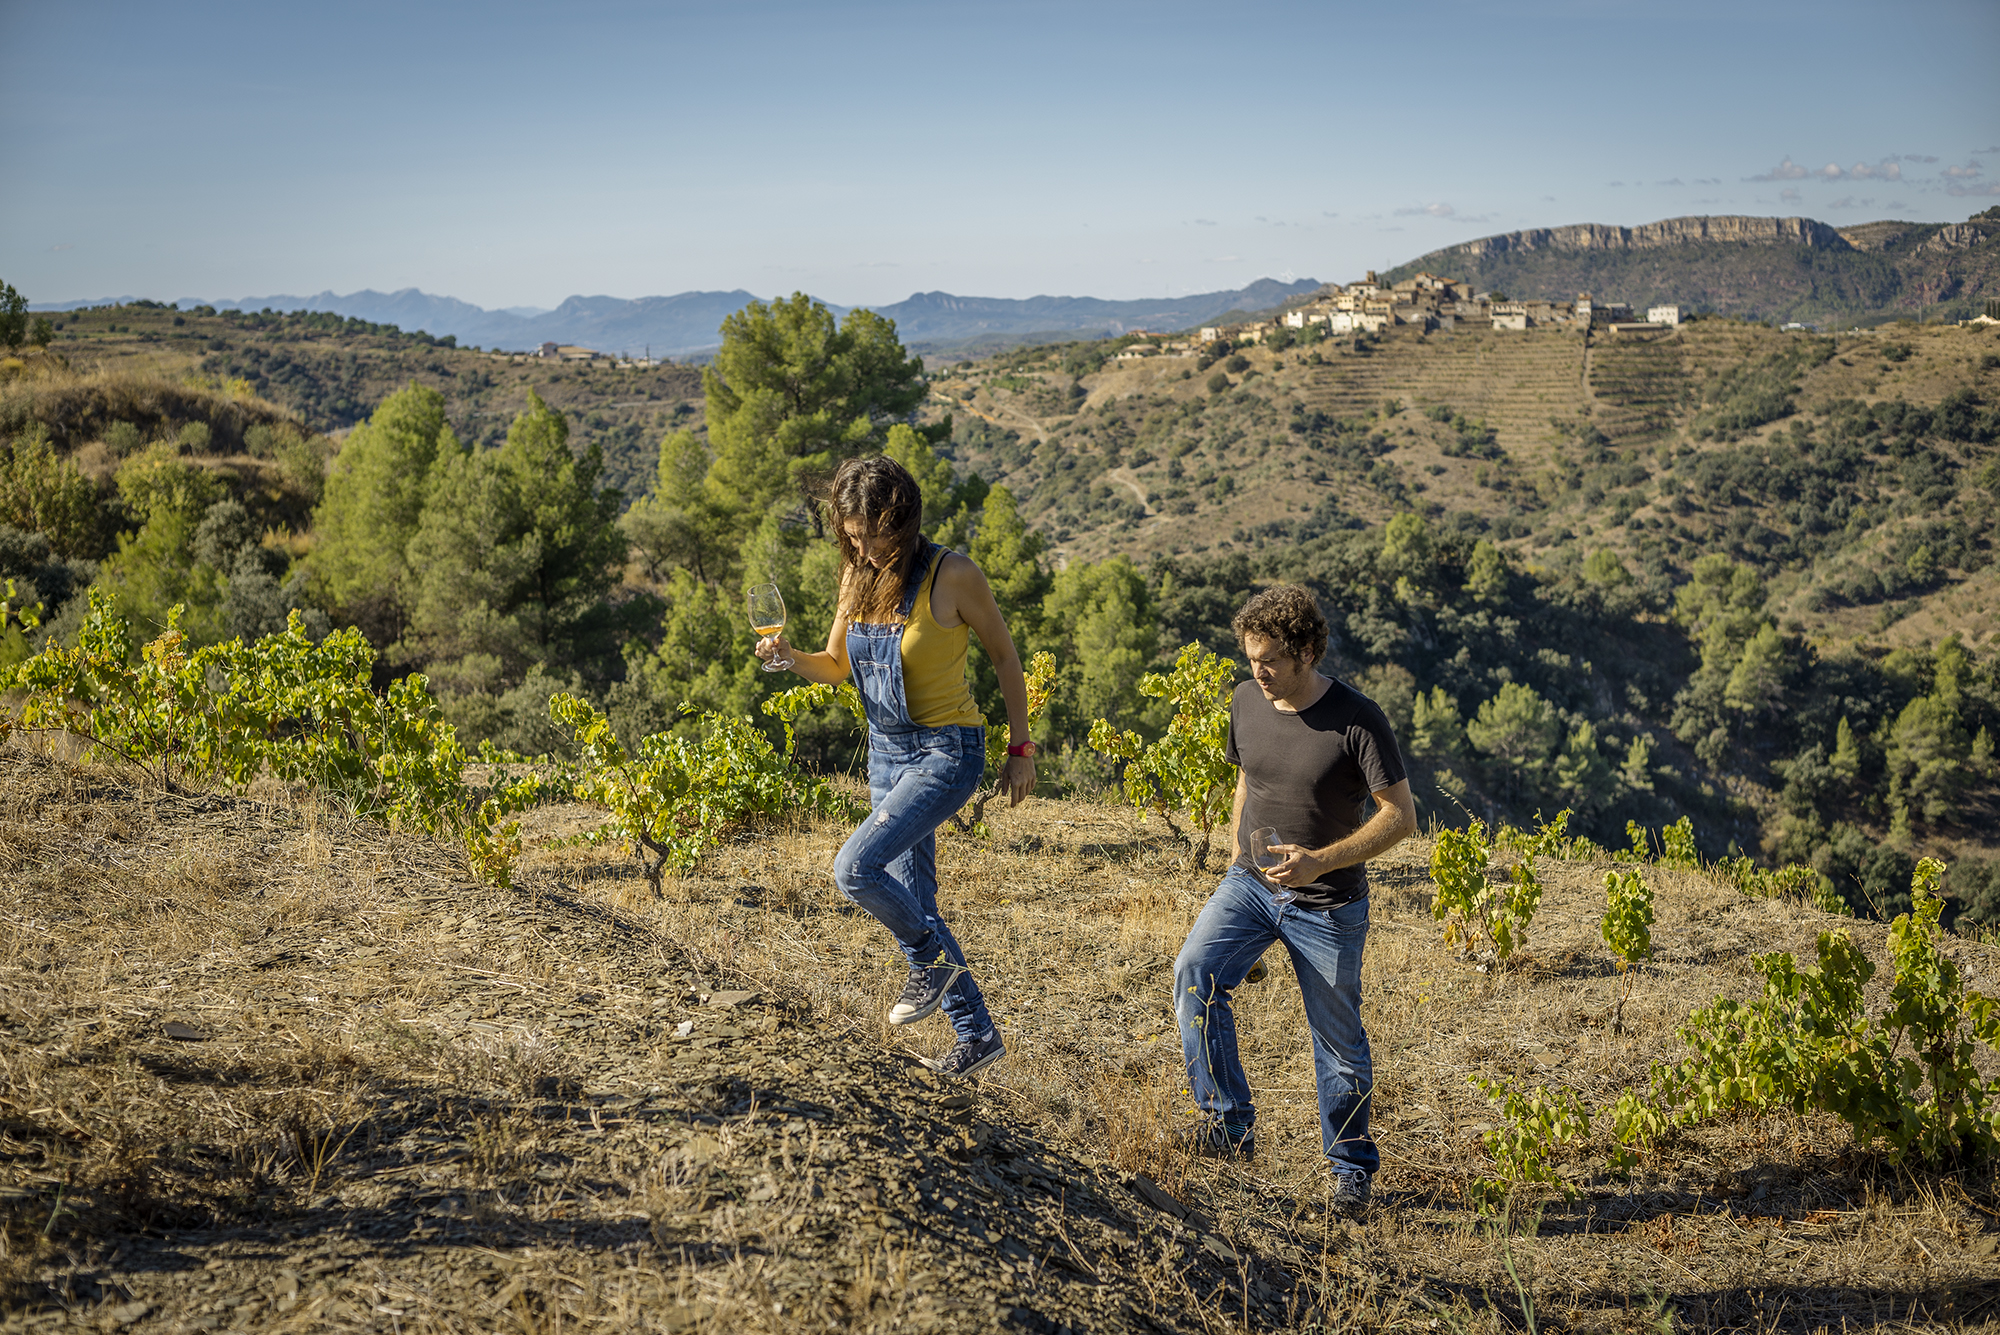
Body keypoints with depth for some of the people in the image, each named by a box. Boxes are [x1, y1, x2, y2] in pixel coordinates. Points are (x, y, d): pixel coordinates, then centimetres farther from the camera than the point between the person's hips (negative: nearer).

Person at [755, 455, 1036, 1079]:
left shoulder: (951, 575, -16)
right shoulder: (858, 575, 2)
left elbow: (1004, 656, -5)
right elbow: (836, 667, 11)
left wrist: (1021, 751, -3)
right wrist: (790, 656, -10)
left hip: (946, 751, -7)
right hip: (886, 751, 7)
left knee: (855, 867, -22)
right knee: (912, 903, 10)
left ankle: (934, 959, 4)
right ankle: (978, 1036, 22)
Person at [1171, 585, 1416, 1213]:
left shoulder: (1356, 719, -17)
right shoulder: (1246, 701, -1)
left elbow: (1401, 816, -15)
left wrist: (1320, 862, -25)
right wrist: (1238, 854, 8)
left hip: (1328, 906, -4)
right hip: (1250, 883, 4)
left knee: (1339, 1040, 7)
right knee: (1195, 971, -21)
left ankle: (1351, 1167, 27)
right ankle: (1230, 1122, -12)